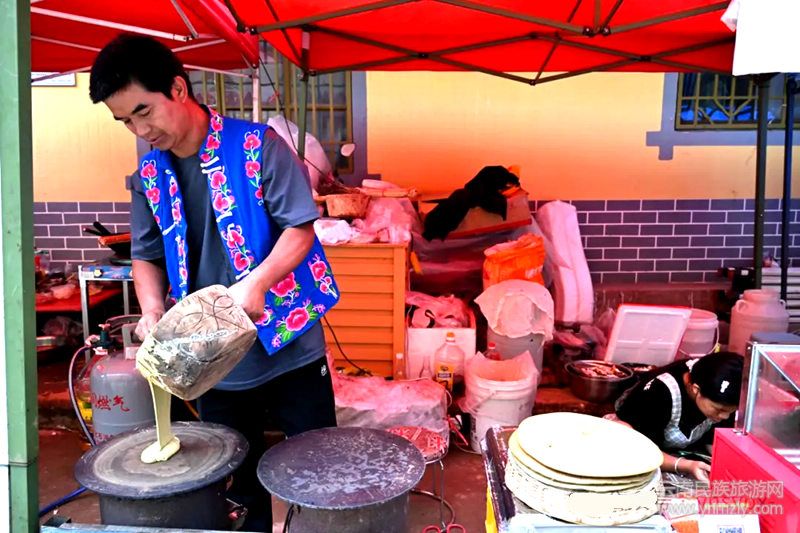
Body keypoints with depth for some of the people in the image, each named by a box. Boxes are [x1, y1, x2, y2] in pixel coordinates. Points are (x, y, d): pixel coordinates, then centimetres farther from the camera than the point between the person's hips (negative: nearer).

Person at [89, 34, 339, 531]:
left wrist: (256, 282, -28)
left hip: (289, 347, -4)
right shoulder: (149, 175, 5)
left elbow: (300, 227, -13)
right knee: (237, 479, 21)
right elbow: (147, 255, 11)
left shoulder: (257, 145, -10)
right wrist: (152, 310, -8)